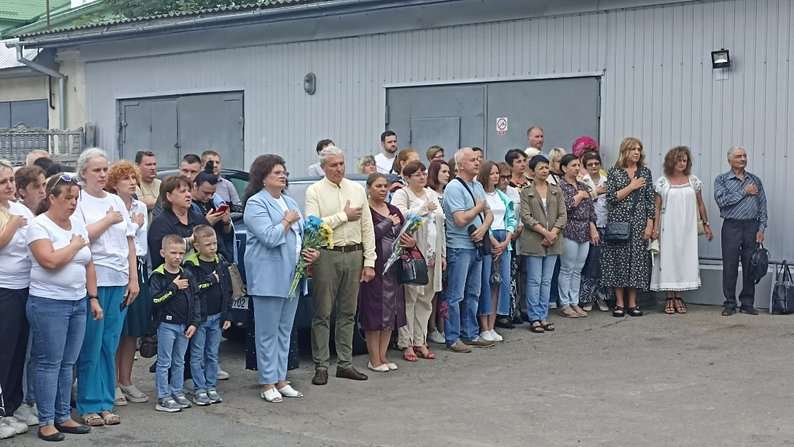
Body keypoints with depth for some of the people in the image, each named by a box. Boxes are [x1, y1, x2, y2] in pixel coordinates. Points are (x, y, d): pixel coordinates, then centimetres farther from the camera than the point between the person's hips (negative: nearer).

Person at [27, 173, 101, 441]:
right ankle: (46, 422, 6)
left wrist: (93, 298, 11)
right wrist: (75, 245, -8)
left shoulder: (78, 225, 12)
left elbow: (88, 265, 16)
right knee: (49, 364, -1)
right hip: (48, 304, -6)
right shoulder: (39, 225, -9)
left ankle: (63, 417, 19)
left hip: (78, 303, 6)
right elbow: (50, 261, -22)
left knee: (68, 363, 10)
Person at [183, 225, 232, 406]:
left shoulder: (221, 264, 7)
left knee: (213, 355, 11)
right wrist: (211, 280, -16)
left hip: (217, 317, 5)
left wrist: (227, 315, 7)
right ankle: (199, 390, 9)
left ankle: (211, 387, 19)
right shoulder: (190, 265, -9)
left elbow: (228, 291, 11)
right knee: (197, 355, 3)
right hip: (199, 316, -5)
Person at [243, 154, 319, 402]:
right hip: (268, 277, -8)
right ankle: (268, 383, 4)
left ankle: (280, 379, 20)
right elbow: (270, 237, -20)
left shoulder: (290, 203, 17)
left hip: (291, 276, 8)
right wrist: (287, 220, -7)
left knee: (284, 331, 12)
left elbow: (301, 236, 22)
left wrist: (310, 252, 3)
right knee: (268, 333, -2)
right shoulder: (256, 203, -8)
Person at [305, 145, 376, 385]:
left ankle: (345, 363, 17)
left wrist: (369, 262, 4)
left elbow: (367, 227, 10)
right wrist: (344, 216, -9)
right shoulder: (314, 191, -1)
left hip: (354, 255, 4)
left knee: (348, 313, 10)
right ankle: (321, 366, 5)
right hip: (327, 256, -4)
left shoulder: (357, 190, 11)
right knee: (323, 314, 0)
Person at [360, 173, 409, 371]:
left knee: (391, 312, 9)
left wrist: (411, 242, -9)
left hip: (393, 267, 7)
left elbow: (405, 235, 14)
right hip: (375, 266, -7)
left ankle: (383, 356, 19)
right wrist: (389, 223, -9)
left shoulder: (394, 210, 14)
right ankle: (374, 359, 7)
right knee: (375, 312, -1)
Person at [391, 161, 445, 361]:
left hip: (431, 256, 6)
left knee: (425, 299, 8)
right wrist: (424, 208, -12)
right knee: (409, 298, -6)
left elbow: (441, 225, 20)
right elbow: (401, 216, -19)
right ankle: (406, 343, -2)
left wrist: (442, 254, 16)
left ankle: (420, 341, 15)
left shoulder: (433, 195, 19)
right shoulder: (401, 195, -1)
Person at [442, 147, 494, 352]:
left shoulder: (478, 186, 13)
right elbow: (461, 220, -21)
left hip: (476, 246, 9)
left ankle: (471, 334, 25)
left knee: (473, 293, 15)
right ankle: (452, 339, 3)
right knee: (455, 295, -3)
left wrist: (484, 228, -6)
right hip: (459, 247, -9)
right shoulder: (454, 188, -13)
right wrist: (479, 207, -6)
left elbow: (489, 213, 15)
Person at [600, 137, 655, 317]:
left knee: (637, 259, 1)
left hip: (639, 222, 2)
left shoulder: (645, 172, 8)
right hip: (618, 221, -2)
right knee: (618, 259, -2)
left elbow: (650, 200, 6)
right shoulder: (614, 172, 1)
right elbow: (611, 198, -7)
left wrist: (650, 224, 0)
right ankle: (619, 303, 5)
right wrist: (631, 186, -11)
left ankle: (632, 303, 9)